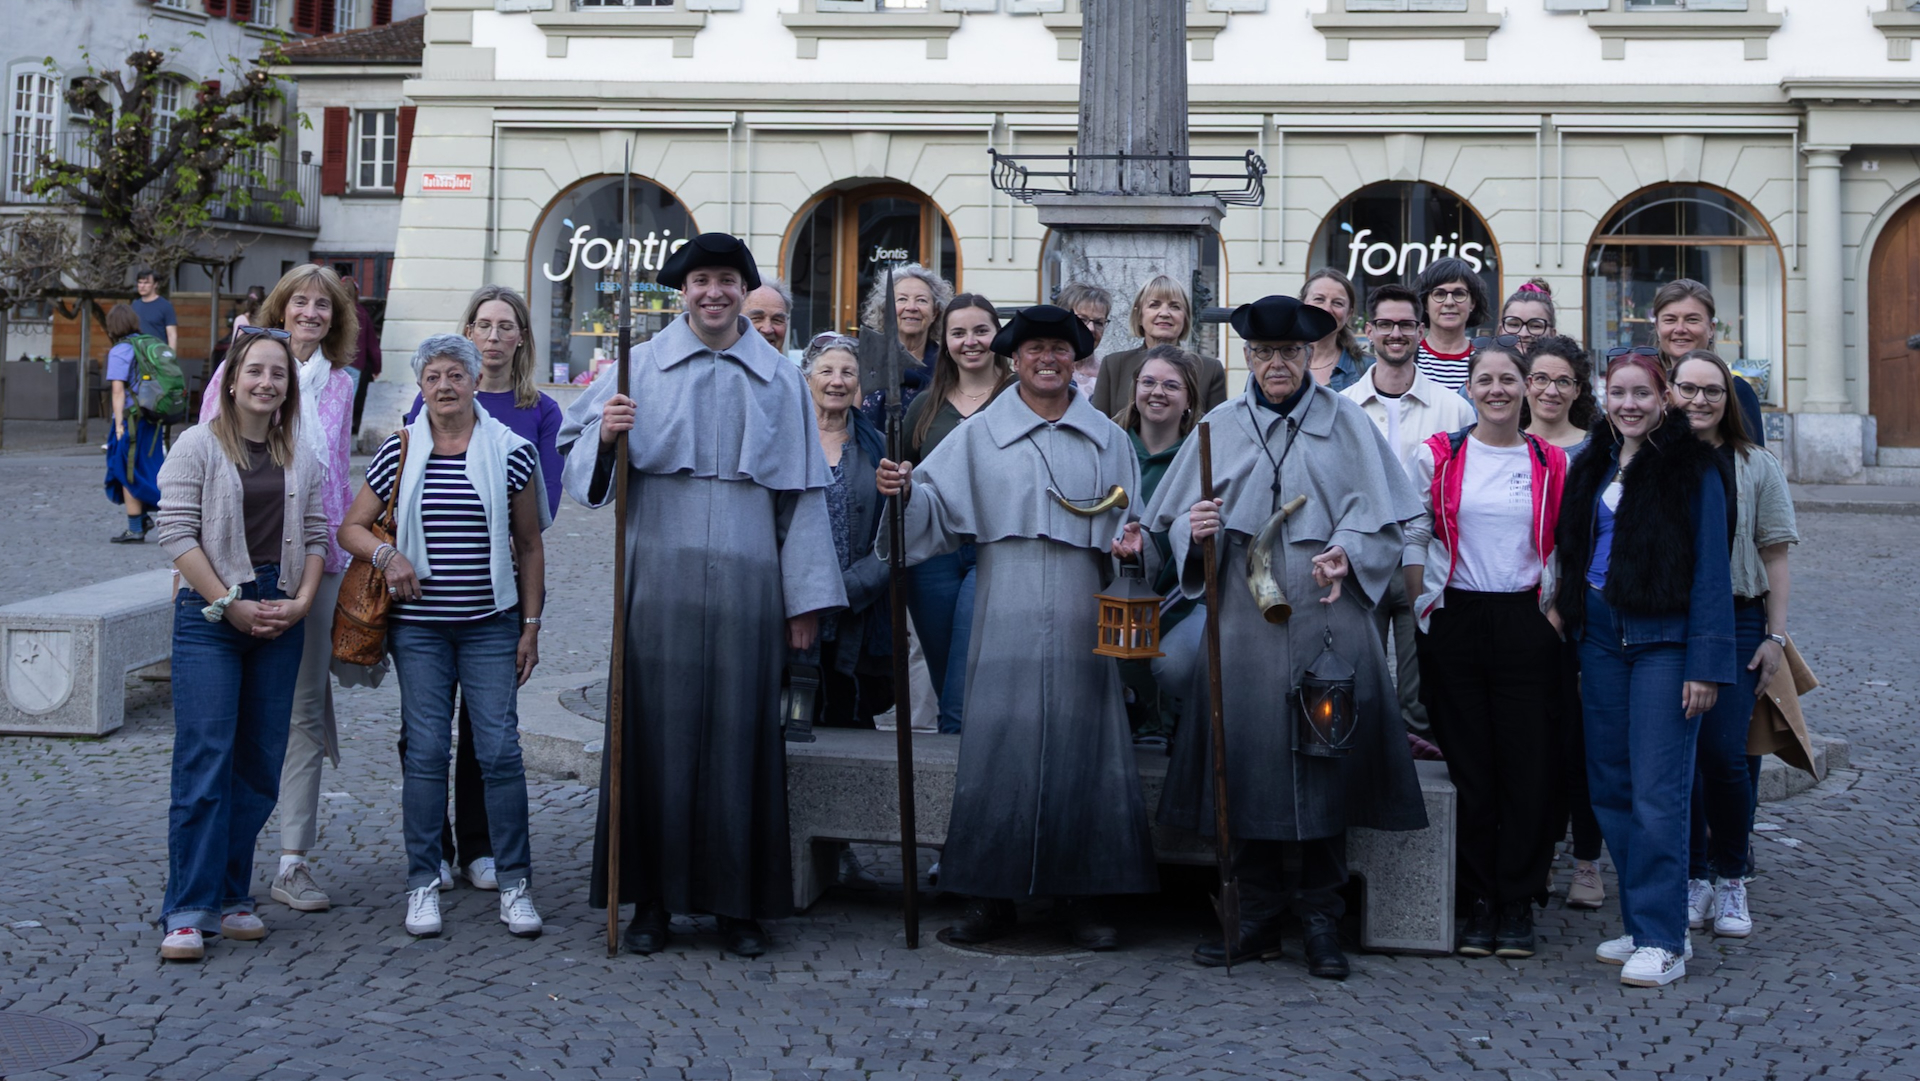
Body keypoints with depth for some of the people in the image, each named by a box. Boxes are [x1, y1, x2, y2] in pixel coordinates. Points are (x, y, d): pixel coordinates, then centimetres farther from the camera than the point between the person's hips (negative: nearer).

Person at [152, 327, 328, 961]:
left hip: (280, 617, 4)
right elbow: (176, 532, -7)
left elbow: (315, 536, 12)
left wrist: (301, 602, -4)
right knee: (205, 760, -9)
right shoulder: (199, 445, -1)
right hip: (210, 614, -4)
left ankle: (232, 896, 15)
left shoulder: (301, 457, 12)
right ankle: (189, 910, -5)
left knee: (260, 762, 5)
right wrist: (230, 605, -11)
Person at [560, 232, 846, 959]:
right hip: (659, 578, -1)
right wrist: (603, 436, -18)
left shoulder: (780, 380, 11)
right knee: (657, 731, -1)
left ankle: (738, 902, 11)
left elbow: (802, 495, 9)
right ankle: (652, 898, 8)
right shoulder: (640, 368, 8)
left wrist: (806, 598, 5)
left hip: (746, 584, 1)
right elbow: (581, 462, 5)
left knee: (740, 733, 2)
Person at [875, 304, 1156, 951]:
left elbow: (1125, 521, 15)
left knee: (1081, 747, 0)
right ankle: (991, 898, 5)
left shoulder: (1108, 440, 14)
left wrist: (1130, 541, -6)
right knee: (998, 747, -4)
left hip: (1081, 621, 1)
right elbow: (938, 502, 3)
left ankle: (1080, 898, 8)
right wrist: (905, 490, -16)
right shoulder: (979, 435, 10)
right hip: (1007, 618, -1)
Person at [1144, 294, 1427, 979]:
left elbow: (1383, 513, 1)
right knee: (1247, 767, 2)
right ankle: (1257, 920, 12)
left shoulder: (1346, 424, 7)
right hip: (1244, 627, 2)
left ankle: (1320, 917, 10)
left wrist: (1348, 552, -17)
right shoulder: (1220, 428, 12)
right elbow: (1176, 521, 8)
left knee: (1325, 768, 0)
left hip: (1327, 621, -1)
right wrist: (1196, 530, -14)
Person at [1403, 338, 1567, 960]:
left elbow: (1562, 551, 10)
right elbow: (1413, 540, 6)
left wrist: (1552, 613, 1)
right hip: (1455, 623, 0)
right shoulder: (1436, 458, 4)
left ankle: (1518, 903, 9)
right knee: (1469, 764, 2)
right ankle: (1480, 902, 12)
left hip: (1526, 624, 0)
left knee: (1529, 765, -1)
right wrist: (1422, 612, -1)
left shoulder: (1552, 463, 7)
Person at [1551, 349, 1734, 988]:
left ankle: (1661, 940, -2)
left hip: (1663, 642, -6)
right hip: (1599, 638, 6)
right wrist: (1566, 612, 6)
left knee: (1656, 794, -7)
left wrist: (1706, 665, -14)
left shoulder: (1691, 470, -6)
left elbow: (1710, 571, -9)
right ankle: (1643, 922, 18)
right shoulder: (1594, 468, 13)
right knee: (1611, 788, 7)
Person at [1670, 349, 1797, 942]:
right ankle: (1693, 877, 16)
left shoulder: (1756, 467, 5)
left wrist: (1775, 635, 1)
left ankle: (1732, 877, 10)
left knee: (1724, 753, -8)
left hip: (1736, 622, -1)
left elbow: (1775, 557, 6)